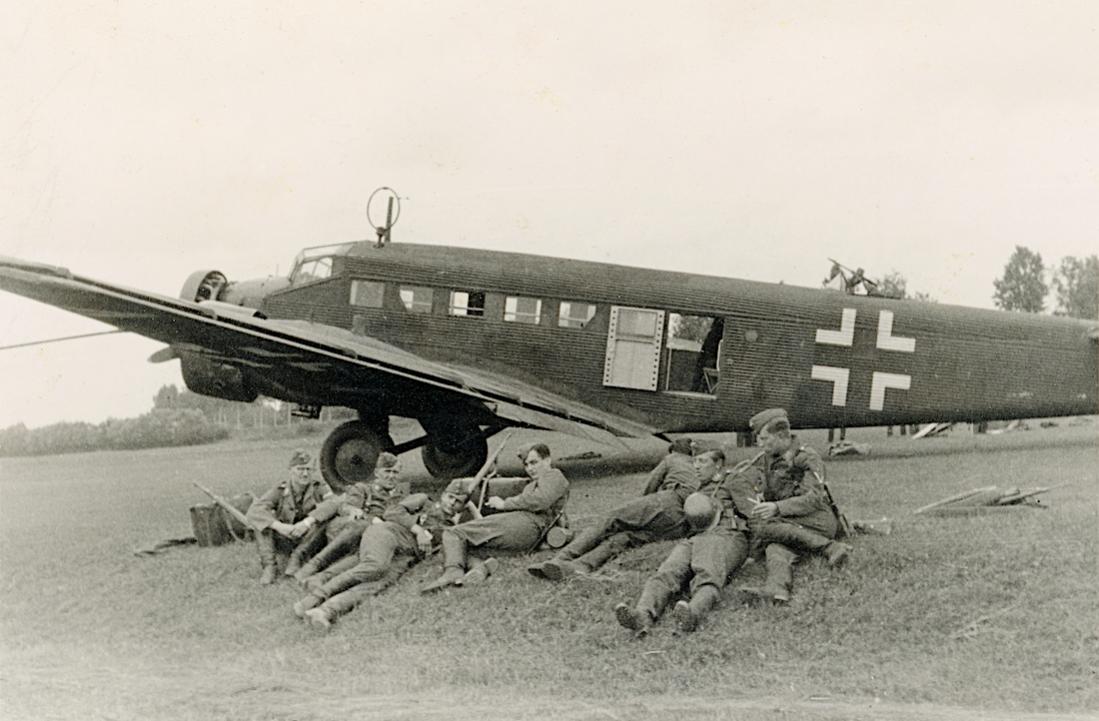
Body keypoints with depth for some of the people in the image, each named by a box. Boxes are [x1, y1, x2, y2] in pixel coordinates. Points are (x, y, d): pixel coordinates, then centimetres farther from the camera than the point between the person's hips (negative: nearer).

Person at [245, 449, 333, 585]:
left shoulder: (319, 487, -6)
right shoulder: (280, 491, -5)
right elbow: (253, 511, -19)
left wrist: (308, 521, -39)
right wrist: (279, 526, -35)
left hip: (309, 542, -1)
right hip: (285, 542, 1)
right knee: (262, 521, -18)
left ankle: (296, 557, -19)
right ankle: (269, 565, -21)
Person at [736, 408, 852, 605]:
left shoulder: (808, 458, -4)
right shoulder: (764, 461, 15)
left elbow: (814, 499, -14)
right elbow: (761, 498, 21)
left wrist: (777, 508, -27)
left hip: (814, 520, -5)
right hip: (786, 523, 5)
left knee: (762, 527, -33)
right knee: (777, 546, -32)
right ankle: (777, 588, -59)